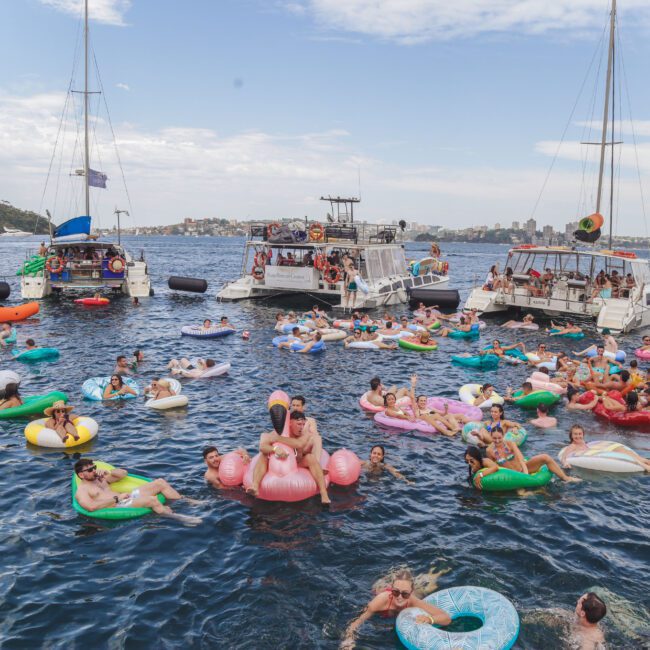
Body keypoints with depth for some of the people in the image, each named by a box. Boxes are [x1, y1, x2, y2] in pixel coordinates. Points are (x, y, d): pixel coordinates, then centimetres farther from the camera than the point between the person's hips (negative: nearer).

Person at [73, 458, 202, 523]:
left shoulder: (100, 479, 22)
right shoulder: (81, 491, -3)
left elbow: (123, 473, 25)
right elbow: (91, 507, -23)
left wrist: (108, 472, 5)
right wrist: (116, 498, -18)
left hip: (128, 497, 9)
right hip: (119, 507, -9)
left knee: (160, 482, -3)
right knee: (152, 499, -32)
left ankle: (186, 502, 5)